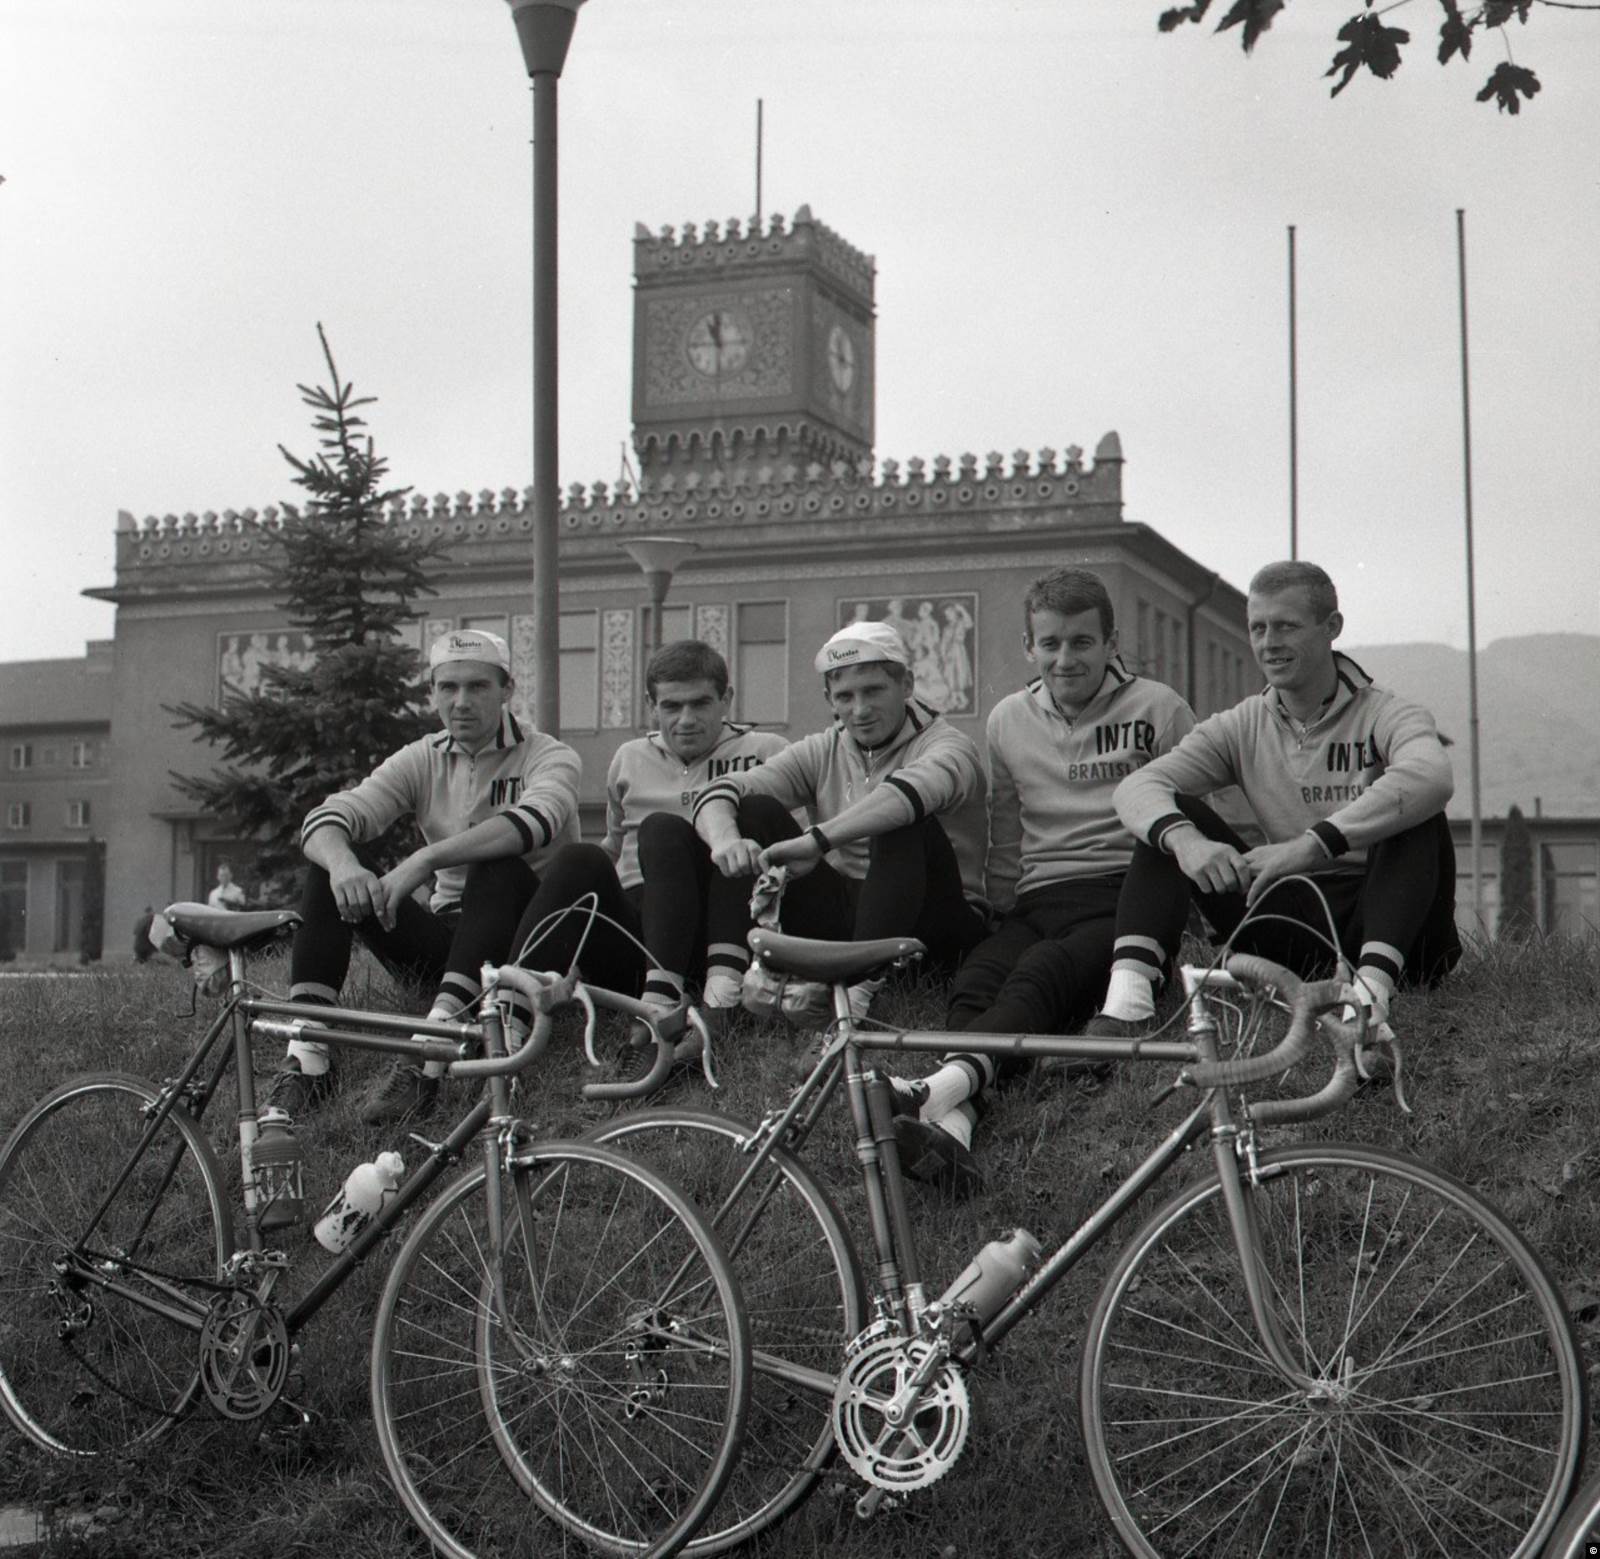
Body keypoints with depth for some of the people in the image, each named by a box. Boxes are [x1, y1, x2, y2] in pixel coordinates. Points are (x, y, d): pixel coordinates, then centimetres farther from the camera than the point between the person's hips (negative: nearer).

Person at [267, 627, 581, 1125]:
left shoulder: (548, 757, -5)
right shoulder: (423, 760, 6)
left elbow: (533, 822, -30)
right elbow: (324, 819, -7)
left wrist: (426, 859, -40)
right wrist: (342, 862, -32)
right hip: (445, 934, 4)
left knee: (498, 864, -34)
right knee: (333, 857, -13)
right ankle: (306, 1053, -26)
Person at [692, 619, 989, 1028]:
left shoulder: (946, 746, -7)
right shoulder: (823, 752, 8)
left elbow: (913, 789, -34)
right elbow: (721, 793, -3)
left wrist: (817, 840, -46)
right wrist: (725, 839, -28)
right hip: (843, 910, 5)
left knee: (906, 823, -32)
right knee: (756, 811, -9)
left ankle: (861, 985, -42)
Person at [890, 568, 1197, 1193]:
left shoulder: (1157, 708, 8)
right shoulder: (1008, 720, 19)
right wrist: (1004, 917, 15)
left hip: (1129, 893, -3)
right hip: (1041, 901, 4)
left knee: (1044, 972, -35)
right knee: (974, 983, -31)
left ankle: (942, 1086, -60)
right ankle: (951, 1123, -56)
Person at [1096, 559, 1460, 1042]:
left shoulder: (1385, 714, -8)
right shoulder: (1242, 728, 5)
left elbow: (1430, 776, -33)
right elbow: (1137, 786, -9)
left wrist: (1311, 844, -43)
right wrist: (1183, 838, -34)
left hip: (1382, 917, -3)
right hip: (1297, 922, 4)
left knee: (1417, 812, -30)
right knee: (1168, 819, -10)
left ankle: (1373, 986, -48)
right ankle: (1128, 996, -29)